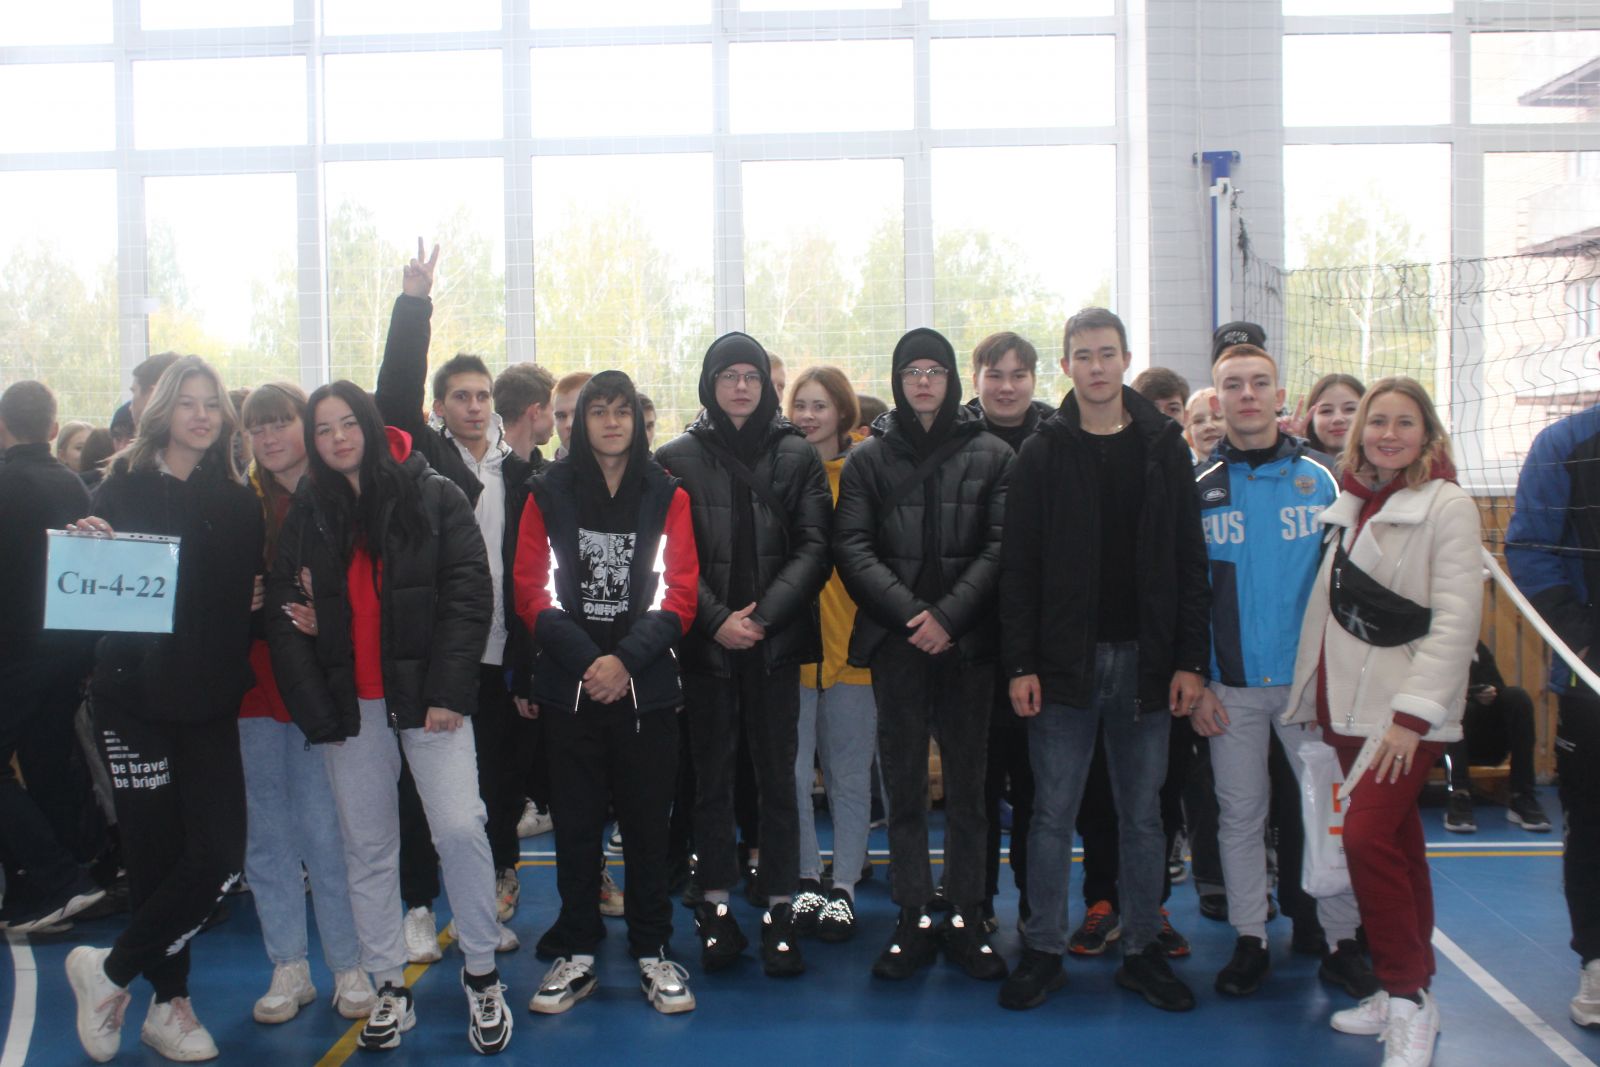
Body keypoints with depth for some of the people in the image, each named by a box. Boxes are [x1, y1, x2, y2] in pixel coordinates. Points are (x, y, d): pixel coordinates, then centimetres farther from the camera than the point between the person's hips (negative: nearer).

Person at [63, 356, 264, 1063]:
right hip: (135, 693, -3)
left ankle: (109, 973, 15)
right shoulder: (125, 486, 1)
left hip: (209, 697, 3)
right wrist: (88, 547, -21)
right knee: (155, 851, 2)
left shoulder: (239, 501, 10)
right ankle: (170, 1003, 22)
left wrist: (261, 602, -3)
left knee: (219, 856, -5)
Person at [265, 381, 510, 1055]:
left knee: (459, 828, -12)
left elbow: (468, 594, -5)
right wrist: (315, 711, -3)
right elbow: (284, 616, 7)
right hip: (349, 705, 3)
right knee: (367, 848, 8)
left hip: (426, 694, -3)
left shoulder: (434, 498, 1)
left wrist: (448, 691, -13)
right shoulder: (306, 515, 10)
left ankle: (483, 978, 5)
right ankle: (390, 988, 20)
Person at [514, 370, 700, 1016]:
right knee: (575, 823, 6)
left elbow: (680, 593, -1)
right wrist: (585, 659, -13)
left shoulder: (666, 495, 5)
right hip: (569, 687, 0)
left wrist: (626, 659, -14)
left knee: (647, 822, 5)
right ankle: (577, 954, 19)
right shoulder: (549, 492, 5)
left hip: (647, 688, 0)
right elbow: (531, 589, -1)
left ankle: (653, 952, 18)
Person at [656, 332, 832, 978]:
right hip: (704, 643, 0)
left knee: (778, 777, 5)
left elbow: (813, 548, -1)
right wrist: (715, 620, -12)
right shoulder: (676, 459, 5)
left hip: (775, 641, 0)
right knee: (712, 776, 7)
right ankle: (716, 906, 18)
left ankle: (779, 911, 14)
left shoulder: (797, 456, 6)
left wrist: (764, 614, -12)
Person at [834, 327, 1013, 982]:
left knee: (968, 787, 6)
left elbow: (1000, 546, -2)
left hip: (969, 642, 0)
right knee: (904, 787, 5)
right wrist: (908, 612, -13)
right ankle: (914, 921, 14)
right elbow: (853, 547, 0)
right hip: (895, 644, 1)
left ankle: (966, 920, 16)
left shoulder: (990, 455, 7)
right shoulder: (868, 459, 9)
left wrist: (951, 614, -15)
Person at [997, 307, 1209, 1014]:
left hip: (1144, 659, 2)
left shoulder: (1165, 447, 6)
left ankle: (1141, 950, 22)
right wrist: (1020, 663, -8)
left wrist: (1191, 659, -2)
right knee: (1053, 811, 4)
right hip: (1065, 660, -1)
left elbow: (1190, 563, 4)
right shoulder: (1043, 453, 2)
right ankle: (1043, 950, 16)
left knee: (1142, 812, 10)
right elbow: (1018, 566, -1)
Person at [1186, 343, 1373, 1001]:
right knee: (1240, 815, 8)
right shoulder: (1200, 489, 3)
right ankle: (1249, 940, 20)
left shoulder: (1321, 478, 2)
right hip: (1231, 687, 1)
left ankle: (1341, 940, 17)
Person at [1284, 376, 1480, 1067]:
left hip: (1409, 711, -6)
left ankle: (1409, 1001, -2)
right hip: (1351, 705, 6)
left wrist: (1411, 714, -18)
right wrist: (1313, 699, 13)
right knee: (1396, 844, 12)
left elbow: (1456, 619, -13)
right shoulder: (1351, 506, 13)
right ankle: (1411, 994, 23)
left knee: (1367, 837, -16)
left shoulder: (1446, 505, -6)